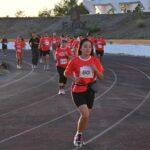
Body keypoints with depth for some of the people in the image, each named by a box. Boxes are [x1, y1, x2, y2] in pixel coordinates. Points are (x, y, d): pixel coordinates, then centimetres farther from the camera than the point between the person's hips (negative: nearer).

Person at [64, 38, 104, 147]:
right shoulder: (75, 61, -10)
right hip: (78, 91, -4)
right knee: (85, 114, -18)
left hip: (90, 91, 4)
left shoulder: (95, 61, -3)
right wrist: (74, 78, -16)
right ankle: (78, 134, 9)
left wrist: (95, 69, -18)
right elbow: (66, 73, 3)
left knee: (86, 116, 12)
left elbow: (101, 77, 1)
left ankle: (80, 135, 37)